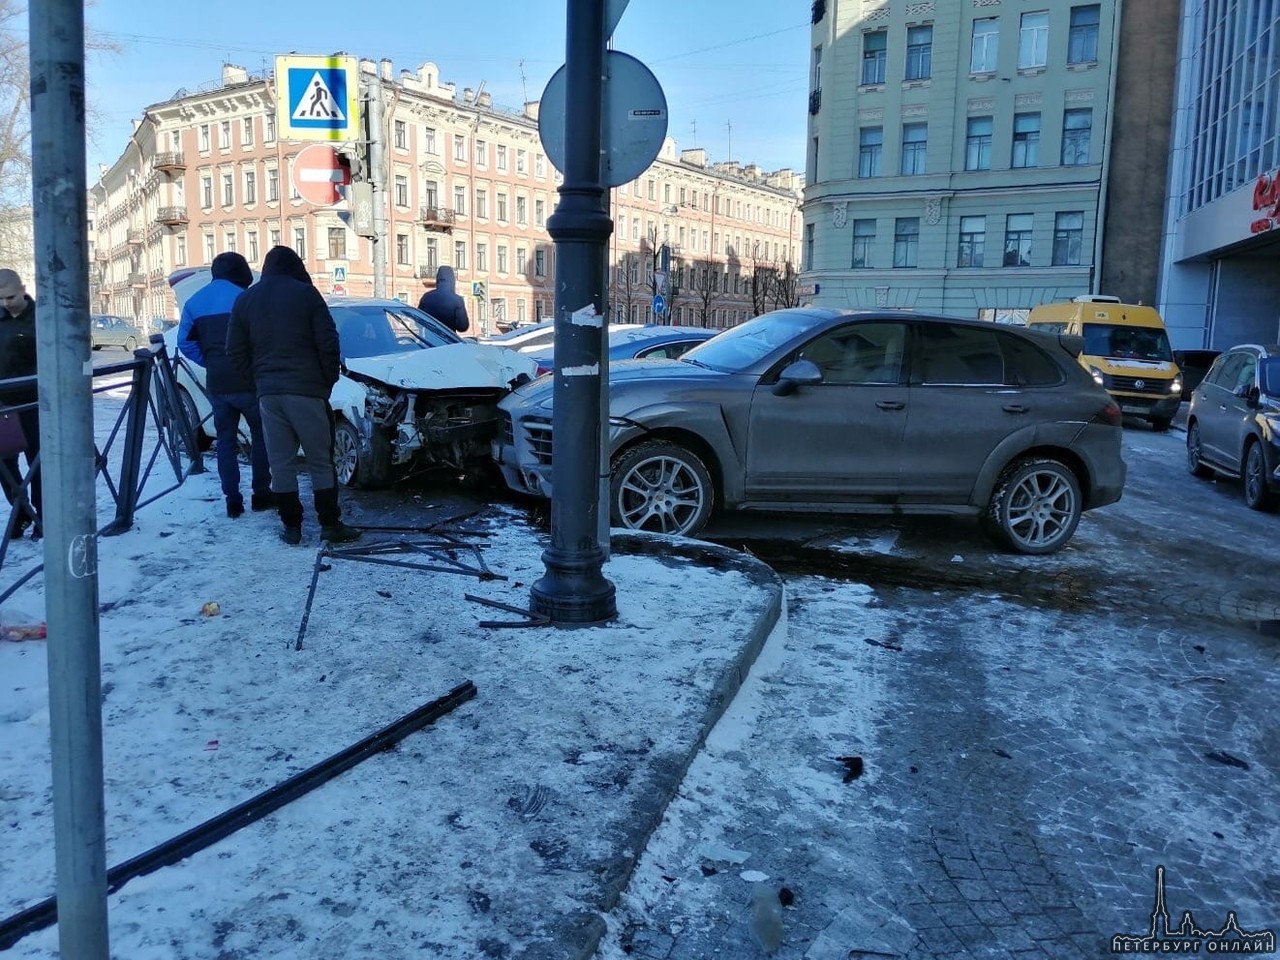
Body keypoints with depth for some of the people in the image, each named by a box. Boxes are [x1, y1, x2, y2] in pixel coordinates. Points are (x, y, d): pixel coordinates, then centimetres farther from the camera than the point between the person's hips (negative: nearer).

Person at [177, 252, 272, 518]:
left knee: (225, 441, 9)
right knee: (261, 436, 10)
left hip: (216, 383, 4)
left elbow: (185, 342, 5)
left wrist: (210, 361, 10)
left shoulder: (195, 302, 9)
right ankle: (261, 493, 10)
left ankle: (232, 500, 6)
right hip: (247, 380, -4)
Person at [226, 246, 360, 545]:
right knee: (321, 461, 3)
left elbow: (235, 350, 11)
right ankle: (330, 524, 4)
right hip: (306, 389, -3)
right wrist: (329, 380, 5)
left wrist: (258, 380, 16)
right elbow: (328, 342, -6)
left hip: (268, 392, 4)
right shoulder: (305, 293, 0)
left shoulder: (245, 300, 12)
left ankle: (291, 526, 9)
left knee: (281, 463, 7)